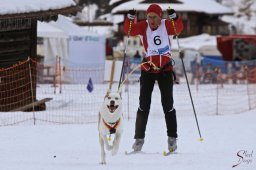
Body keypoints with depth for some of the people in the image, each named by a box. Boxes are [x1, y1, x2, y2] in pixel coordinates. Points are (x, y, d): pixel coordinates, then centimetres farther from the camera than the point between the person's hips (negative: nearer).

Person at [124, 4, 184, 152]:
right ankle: (139, 138, 5)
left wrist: (174, 17, -41)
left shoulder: (167, 25, -6)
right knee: (144, 105, 0)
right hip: (148, 69, 1)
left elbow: (179, 29, -23)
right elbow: (129, 31, -17)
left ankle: (172, 138, 11)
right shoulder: (143, 26, -3)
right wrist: (130, 18, -34)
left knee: (168, 105, 3)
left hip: (165, 69, -1)